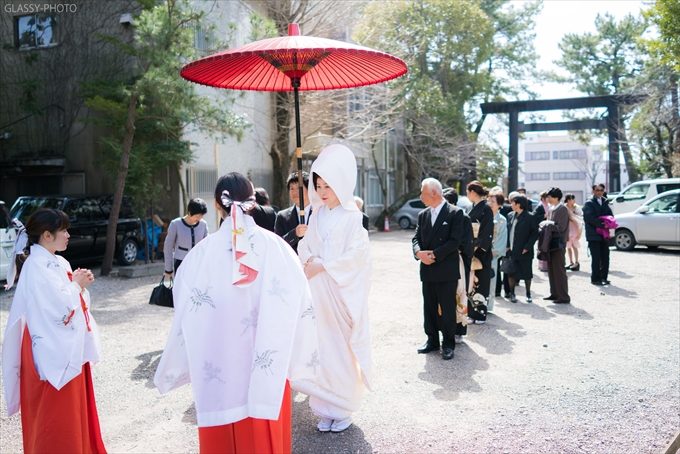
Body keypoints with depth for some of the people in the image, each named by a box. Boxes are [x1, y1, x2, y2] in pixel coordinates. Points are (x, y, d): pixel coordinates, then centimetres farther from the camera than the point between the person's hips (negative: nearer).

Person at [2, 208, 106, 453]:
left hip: (70, 347, 9)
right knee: (55, 415, 4)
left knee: (72, 410, 20)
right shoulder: (36, 267, -19)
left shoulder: (59, 262, 8)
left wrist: (80, 284, -2)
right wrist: (76, 284, -10)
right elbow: (61, 308, -24)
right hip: (54, 352, -9)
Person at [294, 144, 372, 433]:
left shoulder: (352, 216, -7)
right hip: (316, 292, 5)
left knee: (342, 349, 3)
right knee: (320, 347, 7)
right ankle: (326, 408, 20)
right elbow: (305, 248, 12)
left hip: (342, 293, -5)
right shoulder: (317, 215, 9)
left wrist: (322, 266, -14)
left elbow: (356, 256, -12)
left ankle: (343, 409, 18)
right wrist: (309, 261, -9)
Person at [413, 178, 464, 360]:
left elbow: (455, 241, -13)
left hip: (446, 270, -6)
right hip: (427, 270, 6)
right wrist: (419, 252, -13)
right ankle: (432, 341, 25)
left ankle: (448, 343, 15)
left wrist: (435, 254, -18)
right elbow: (416, 238, 8)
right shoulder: (423, 215, 12)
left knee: (447, 309, 3)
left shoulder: (455, 213, -7)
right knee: (429, 308, 12)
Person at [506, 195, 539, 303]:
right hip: (511, 250, 5)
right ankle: (512, 294, 19)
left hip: (524, 251, -5)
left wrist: (527, 247, -15)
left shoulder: (529, 217, -9)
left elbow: (535, 233, -9)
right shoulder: (510, 216, 8)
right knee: (511, 273, 8)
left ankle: (528, 294, 22)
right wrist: (507, 246, 1)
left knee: (526, 273, 7)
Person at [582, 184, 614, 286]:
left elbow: (610, 215, 9)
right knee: (596, 258, -5)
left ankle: (604, 277, 17)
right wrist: (601, 224, -20)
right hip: (593, 235, -6)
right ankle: (595, 279, 2)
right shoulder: (589, 204, -2)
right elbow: (589, 218, -14)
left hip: (604, 235, 6)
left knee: (605, 258, 7)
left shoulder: (605, 203, 17)